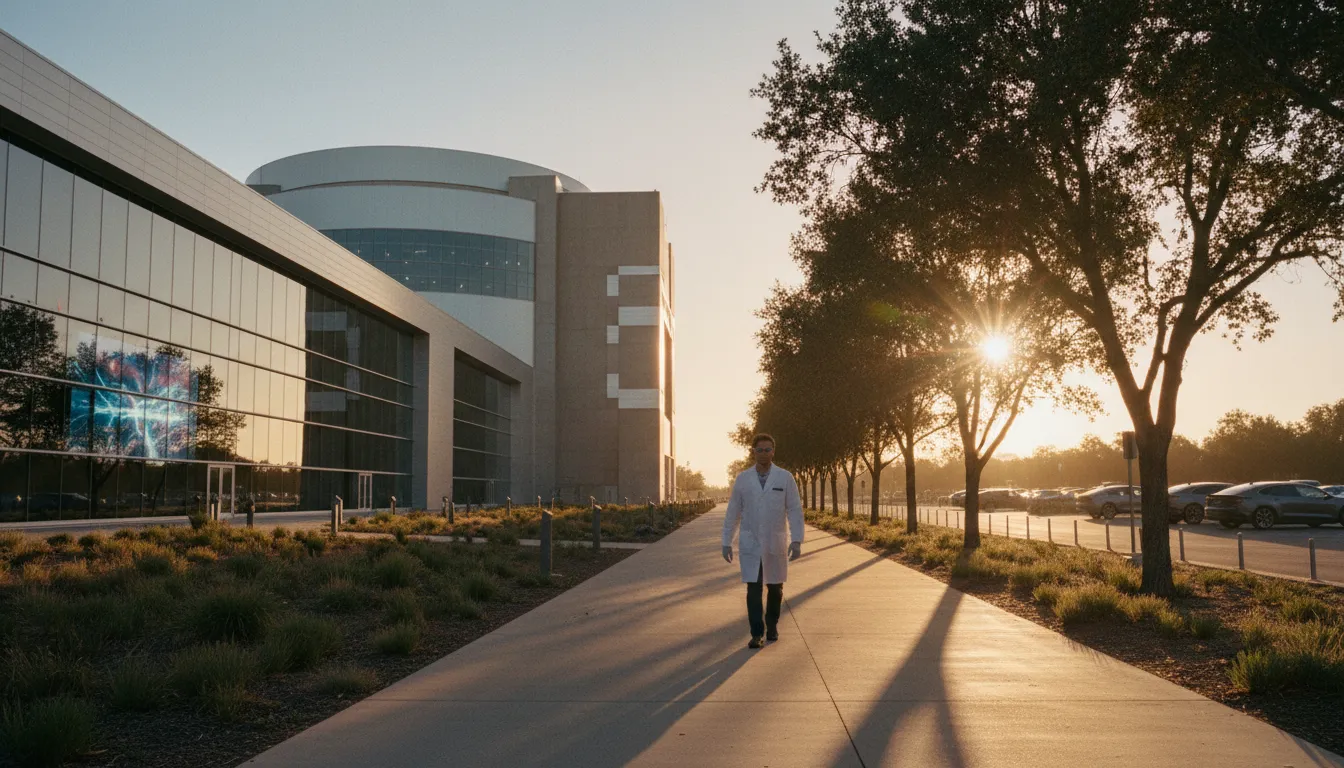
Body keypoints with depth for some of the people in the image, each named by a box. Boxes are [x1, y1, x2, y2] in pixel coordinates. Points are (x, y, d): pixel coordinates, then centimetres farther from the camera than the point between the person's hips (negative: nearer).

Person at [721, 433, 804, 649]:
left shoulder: (785, 477, -2)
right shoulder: (743, 479, 1)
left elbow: (795, 510, -4)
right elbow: (733, 512, 4)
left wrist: (797, 540, -12)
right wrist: (726, 541, 3)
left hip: (776, 543, 0)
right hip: (750, 544, 0)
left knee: (775, 588, 11)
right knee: (753, 589, -6)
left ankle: (772, 626, 31)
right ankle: (757, 634, -2)